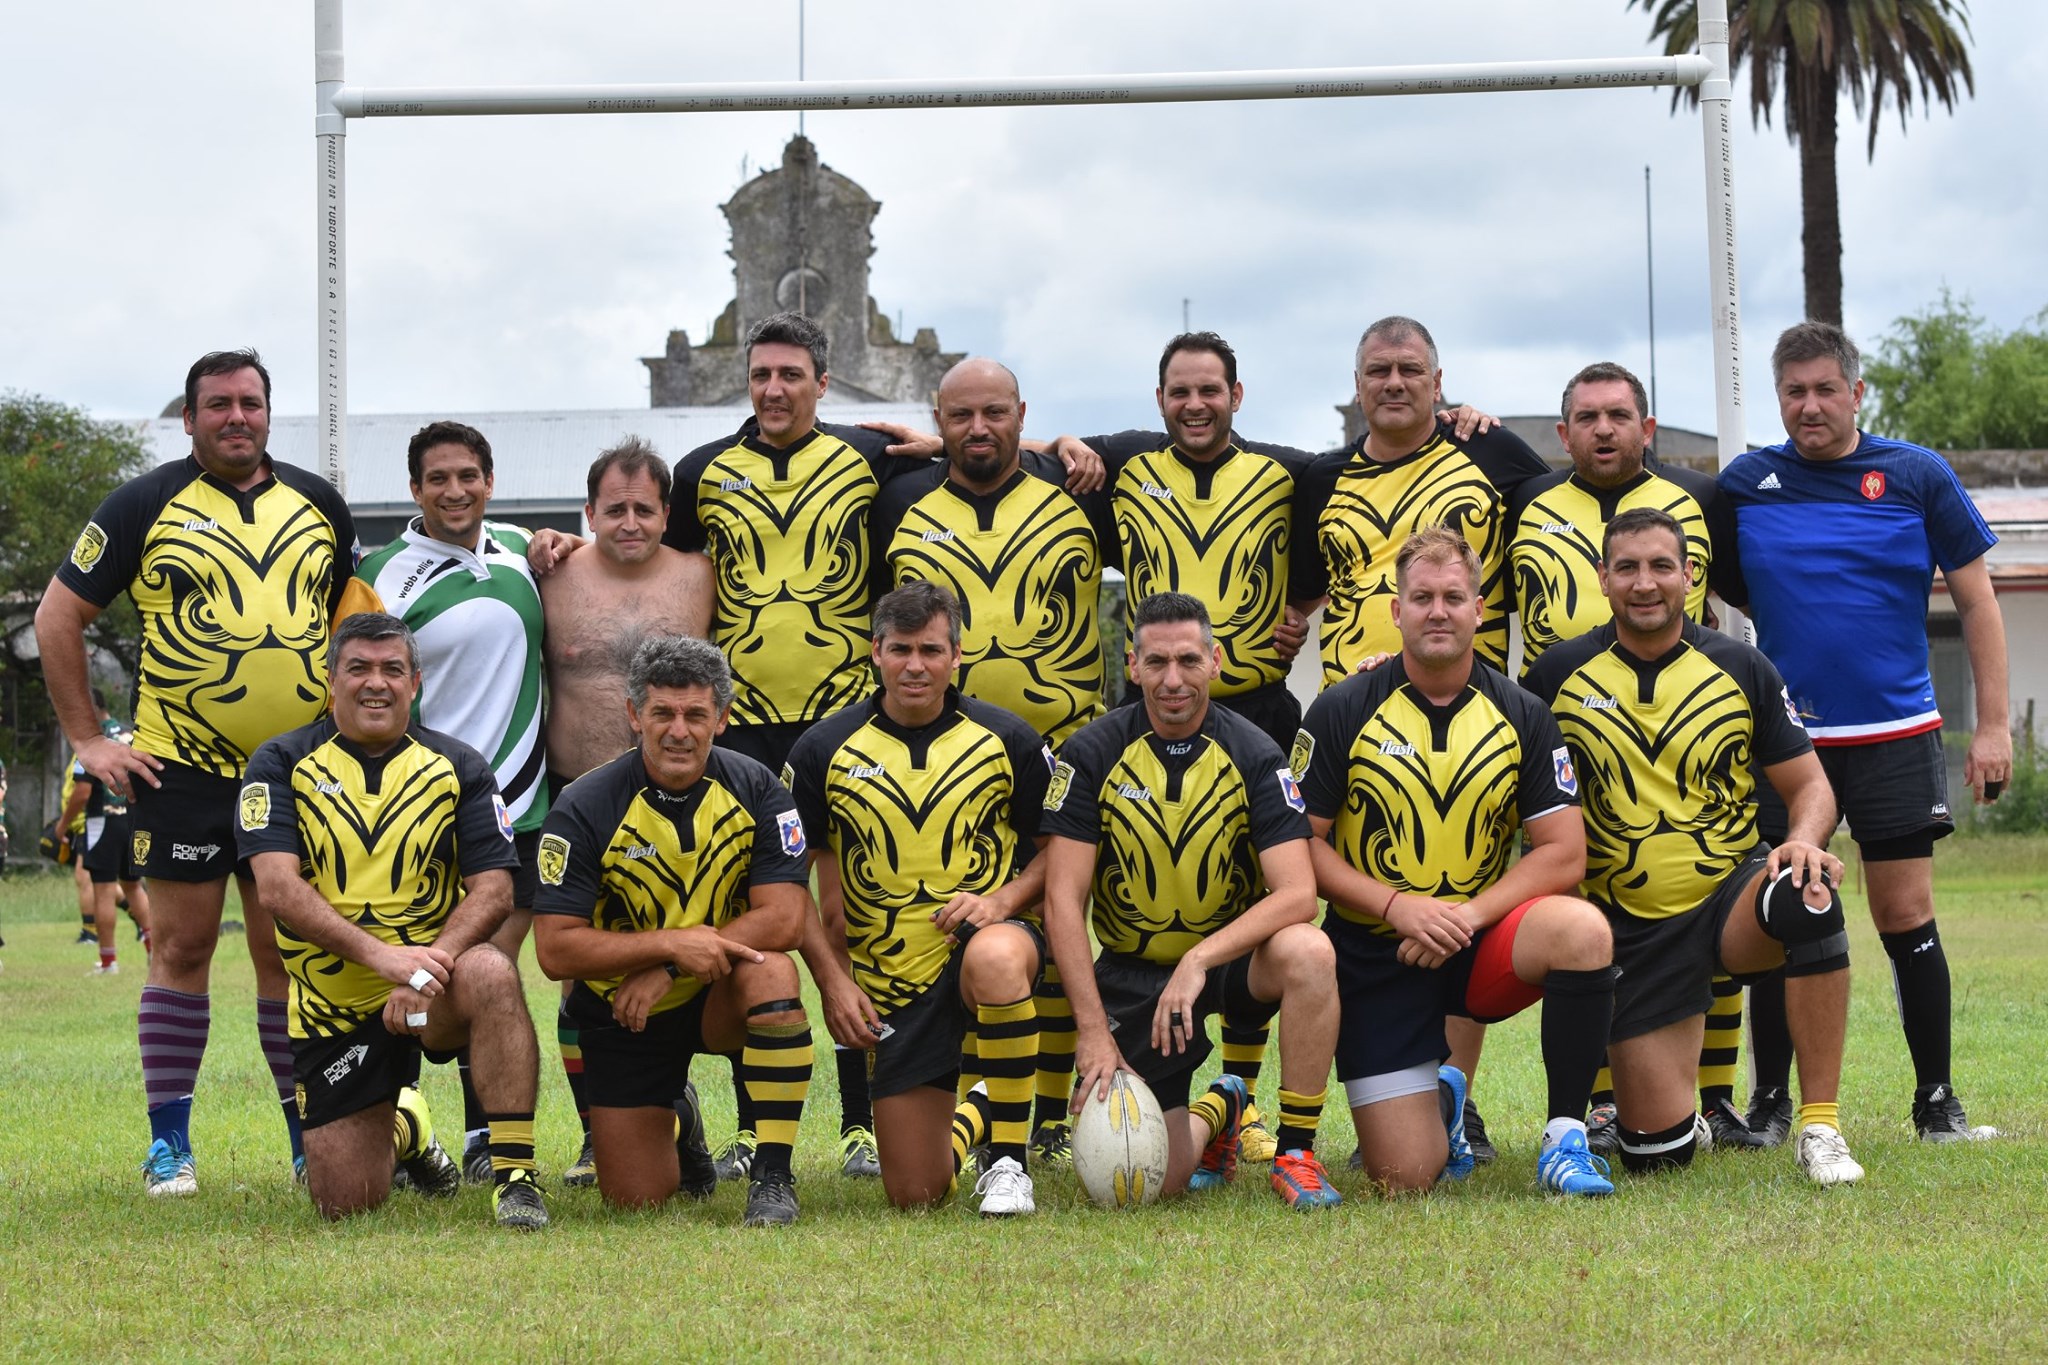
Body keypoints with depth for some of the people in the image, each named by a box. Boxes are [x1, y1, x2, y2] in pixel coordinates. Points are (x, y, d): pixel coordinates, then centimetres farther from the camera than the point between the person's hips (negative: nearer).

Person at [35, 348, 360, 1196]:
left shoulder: (320, 506, 9)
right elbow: (58, 618, 2)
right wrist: (86, 739, -2)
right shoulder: (146, 505, 0)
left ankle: (310, 1138, 12)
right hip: (183, 769, -2)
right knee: (182, 949, 0)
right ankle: (169, 1145, 8)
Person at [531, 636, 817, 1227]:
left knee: (772, 973, -35)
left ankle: (773, 1176, -22)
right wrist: (672, 943, -30)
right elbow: (555, 950, -19)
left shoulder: (754, 789, -11)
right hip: (621, 1016, 0)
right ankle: (679, 1122, 36)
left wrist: (664, 972, -24)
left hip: (718, 1000, 0)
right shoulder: (584, 808, -16)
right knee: (634, 1199, -2)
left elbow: (786, 918, -19)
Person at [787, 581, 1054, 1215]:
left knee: (994, 957, -43)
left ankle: (1008, 1162, -24)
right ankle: (975, 1114, 40)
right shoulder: (823, 750, -1)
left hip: (990, 933, -2)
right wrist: (832, 980, -5)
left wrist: (1006, 899, -14)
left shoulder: (1007, 740, -1)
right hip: (893, 978, 2)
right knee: (915, 1197, 1)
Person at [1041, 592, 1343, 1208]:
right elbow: (1063, 899, -11)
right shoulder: (1093, 753, -8)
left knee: (1307, 951, -35)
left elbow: (1297, 891, -21)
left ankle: (1295, 1152, -16)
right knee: (1153, 1177, -12)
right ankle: (1215, 1111, 26)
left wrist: (1201, 959, -34)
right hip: (1132, 973, 0)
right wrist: (1093, 1030, -19)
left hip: (1232, 958, 0)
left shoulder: (1253, 755, -10)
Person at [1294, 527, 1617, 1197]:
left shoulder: (1522, 716, 0)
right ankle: (1439, 1100, 28)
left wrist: (1467, 915, -17)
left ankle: (1565, 1140, -15)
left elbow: (1563, 854, -4)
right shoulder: (1342, 710, -5)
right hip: (1376, 957, -1)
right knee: (1405, 1177, -11)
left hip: (1480, 944, 2)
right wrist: (1397, 906, -17)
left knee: (1583, 930, -32)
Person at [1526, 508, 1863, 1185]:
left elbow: (1809, 784, 2)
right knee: (1655, 1152, -8)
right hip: (1632, 928, 0)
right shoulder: (1561, 672, 0)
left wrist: (1804, 840, -18)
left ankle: (1820, 1127, -25)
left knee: (1807, 896, -37)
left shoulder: (1742, 670, 1)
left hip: (1731, 896, 0)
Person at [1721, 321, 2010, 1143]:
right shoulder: (1745, 483, 3)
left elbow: (1976, 602, 4)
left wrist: (1992, 724, -1)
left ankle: (1937, 1101, 12)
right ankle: (1770, 1104, 14)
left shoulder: (1918, 476, 0)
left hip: (1895, 733, -1)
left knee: (1906, 918, 0)